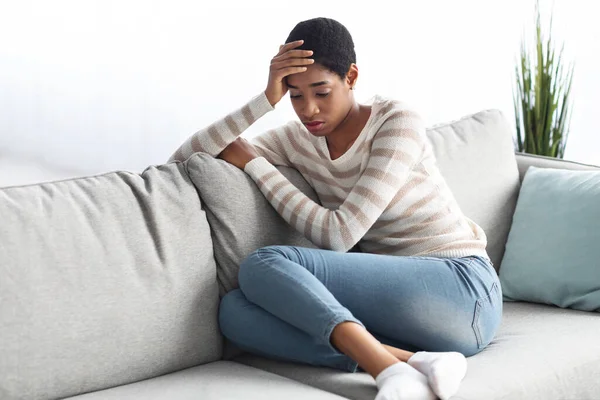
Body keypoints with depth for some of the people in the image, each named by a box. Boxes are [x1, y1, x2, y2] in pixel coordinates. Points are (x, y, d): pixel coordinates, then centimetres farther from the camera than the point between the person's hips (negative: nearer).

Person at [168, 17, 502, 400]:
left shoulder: (398, 121, -7)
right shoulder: (298, 139, 9)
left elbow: (339, 234, -14)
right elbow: (185, 159, 3)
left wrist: (253, 164, -5)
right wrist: (266, 99, -8)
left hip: (460, 288, -6)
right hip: (389, 299, 6)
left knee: (263, 264, -22)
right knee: (234, 310, -20)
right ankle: (412, 361, -35)